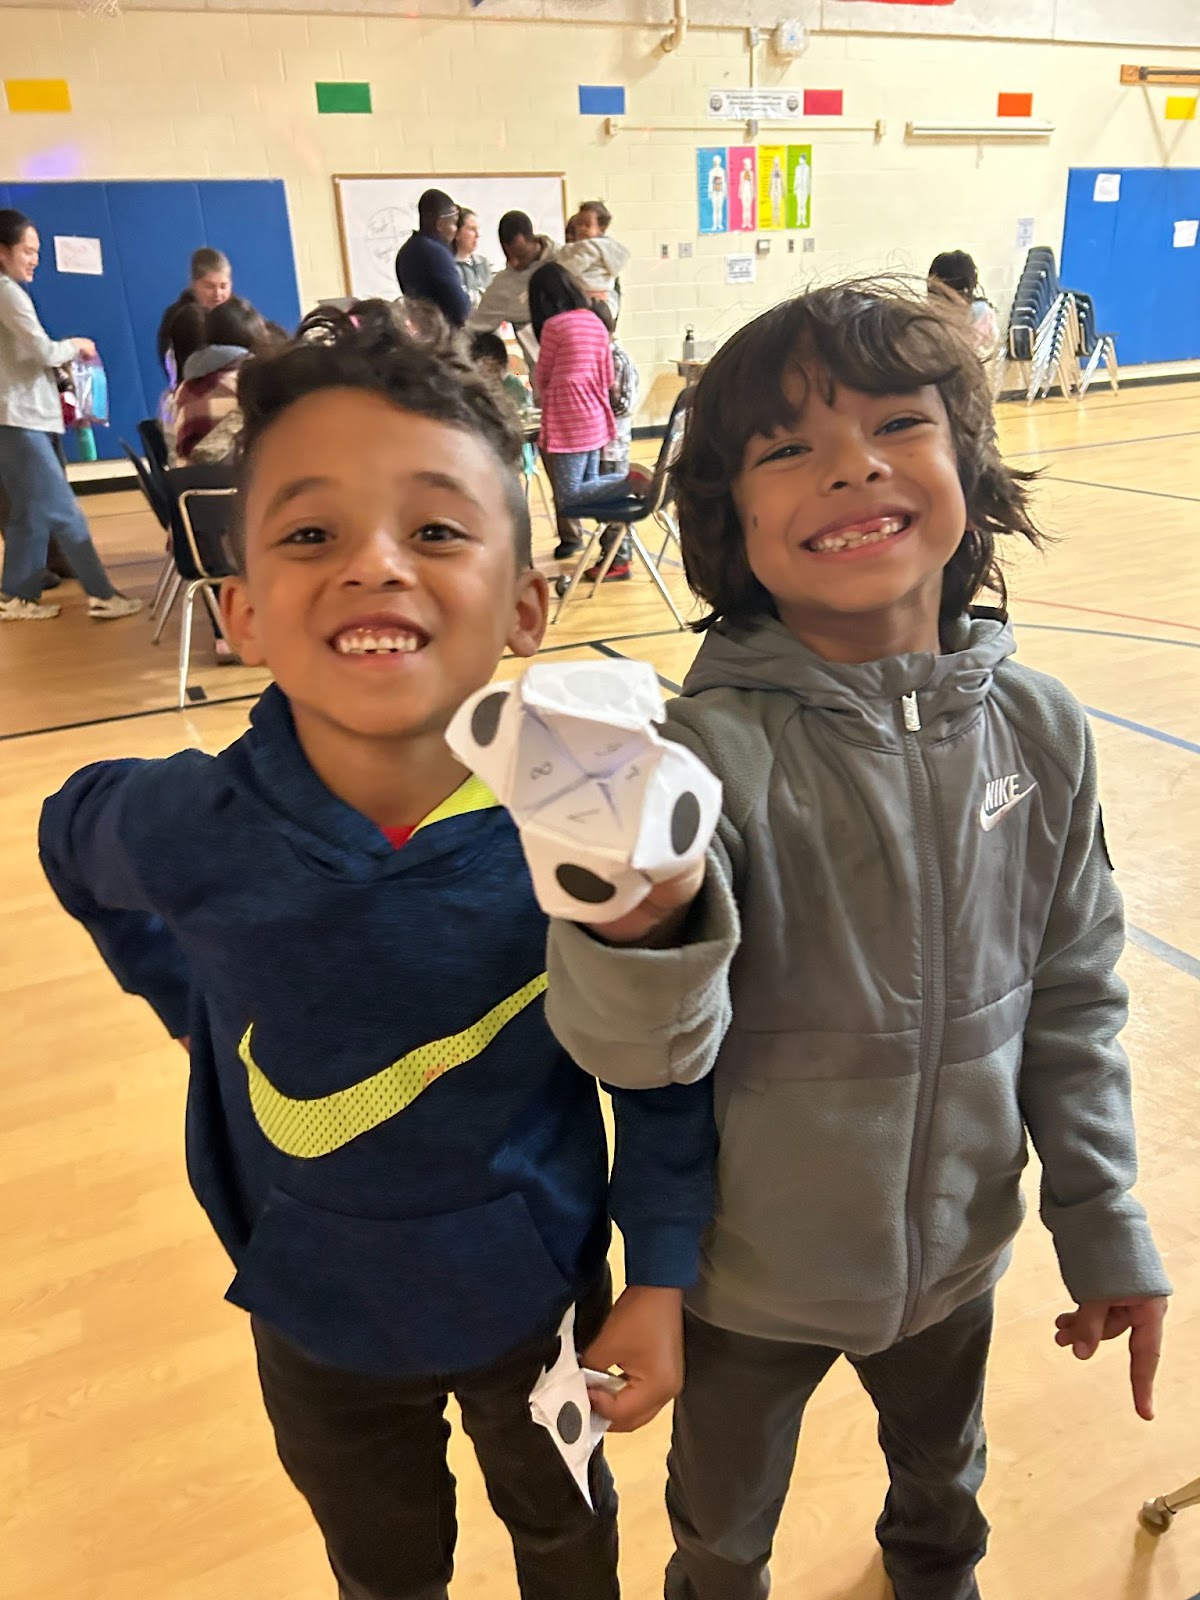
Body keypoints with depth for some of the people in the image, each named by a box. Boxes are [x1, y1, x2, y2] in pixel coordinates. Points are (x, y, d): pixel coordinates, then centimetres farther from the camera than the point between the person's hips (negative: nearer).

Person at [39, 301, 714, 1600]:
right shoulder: (183, 833, -27)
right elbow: (76, 847, -2)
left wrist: (661, 1273, -11)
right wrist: (205, 1012, -6)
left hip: (545, 1295, 0)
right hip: (320, 1323, 1)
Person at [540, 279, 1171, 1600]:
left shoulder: (1038, 727, -13)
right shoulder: (711, 746, -26)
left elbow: (1073, 996, -2)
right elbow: (647, 1052, -31)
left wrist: (1103, 1224, 3)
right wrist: (644, 925, -52)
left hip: (957, 1247, 4)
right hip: (750, 1277, -3)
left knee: (945, 1485, 35)